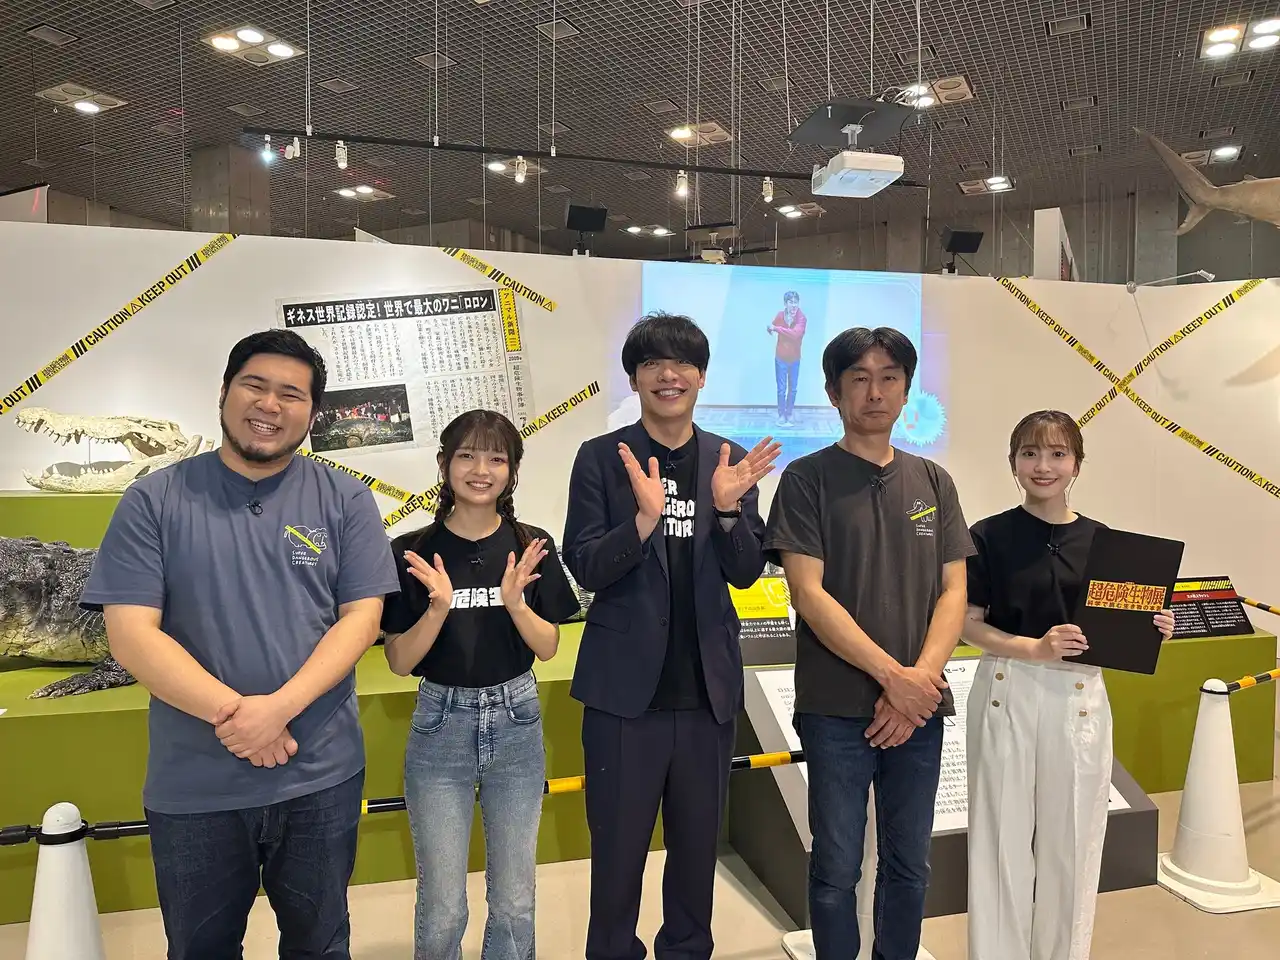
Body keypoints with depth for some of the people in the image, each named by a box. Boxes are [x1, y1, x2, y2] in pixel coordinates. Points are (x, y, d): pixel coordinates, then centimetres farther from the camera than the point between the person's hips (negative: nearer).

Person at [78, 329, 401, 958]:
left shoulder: (345, 501, -1)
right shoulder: (154, 500, -3)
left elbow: (361, 618, -6)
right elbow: (130, 634, -9)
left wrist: (281, 706, -20)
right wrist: (233, 714, -18)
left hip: (321, 776, 1)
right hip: (192, 787, 0)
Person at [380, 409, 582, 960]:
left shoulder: (532, 547, -3)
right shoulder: (412, 553, -8)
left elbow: (548, 649, -1)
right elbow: (399, 661, -7)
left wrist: (515, 602, -19)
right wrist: (438, 608, -24)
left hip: (516, 724, 2)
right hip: (441, 728, -1)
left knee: (514, 900, 13)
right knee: (442, 908, 7)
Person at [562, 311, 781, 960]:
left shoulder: (730, 461, 4)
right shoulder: (601, 458, -4)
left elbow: (745, 572, 0)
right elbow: (585, 568, -10)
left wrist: (728, 507, -18)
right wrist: (644, 517, -26)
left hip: (707, 687, 3)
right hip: (627, 686, -3)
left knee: (698, 842, 18)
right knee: (618, 847, 10)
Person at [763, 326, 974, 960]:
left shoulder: (933, 482, 9)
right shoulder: (807, 478, -3)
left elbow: (953, 592, 6)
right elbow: (809, 594, -10)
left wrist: (923, 678, -9)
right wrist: (893, 676, -13)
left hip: (918, 707, 4)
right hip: (837, 709, -4)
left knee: (909, 867, 15)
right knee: (837, 872, 6)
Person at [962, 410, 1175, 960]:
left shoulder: (1101, 541, 5)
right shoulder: (990, 536, -4)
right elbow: (969, 624, -6)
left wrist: (1150, 631, -9)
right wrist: (1035, 648, -20)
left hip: (1080, 697, 3)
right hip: (1007, 693, -2)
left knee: (1071, 838, 11)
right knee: (1003, 835, 6)